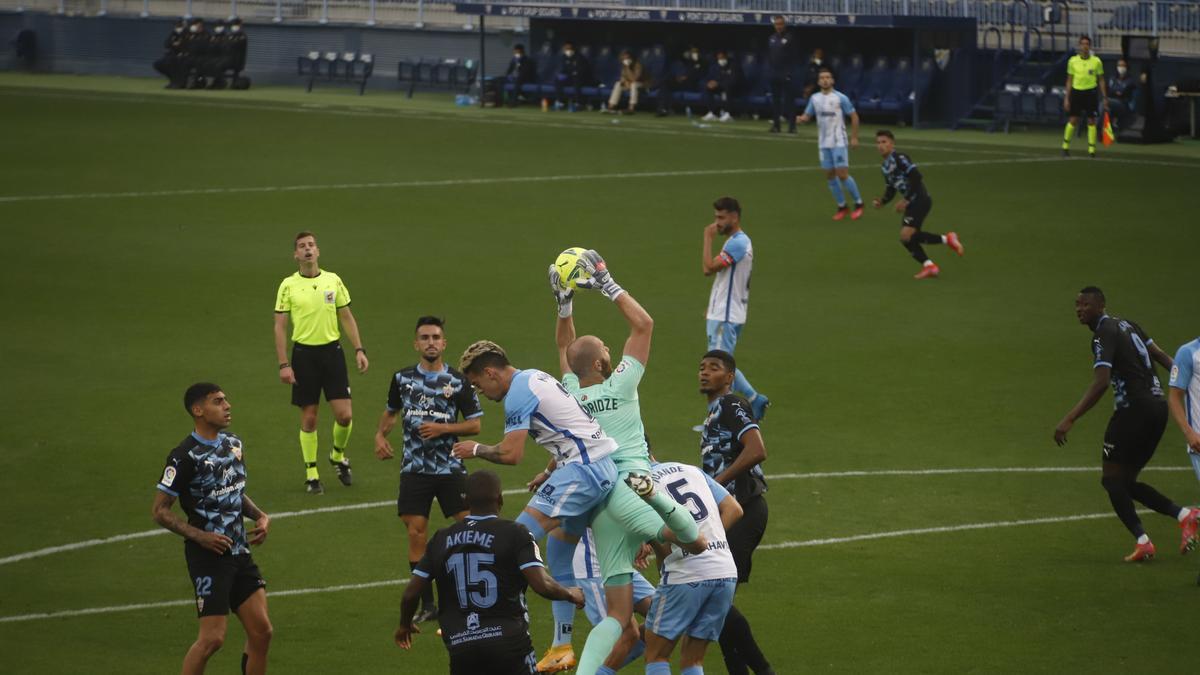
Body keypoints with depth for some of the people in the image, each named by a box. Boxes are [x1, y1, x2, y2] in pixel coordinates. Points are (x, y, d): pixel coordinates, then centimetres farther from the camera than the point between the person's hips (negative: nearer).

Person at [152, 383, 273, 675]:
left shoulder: (234, 445, 9)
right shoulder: (185, 456, -15)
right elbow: (160, 510, -12)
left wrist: (260, 516, 5)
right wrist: (199, 536, -21)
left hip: (239, 552, 7)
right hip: (208, 555, -7)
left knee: (261, 631, 4)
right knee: (212, 637, -10)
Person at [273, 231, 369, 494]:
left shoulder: (333, 280, 5)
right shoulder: (288, 286, -2)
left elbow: (347, 317, 12)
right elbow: (280, 327, -1)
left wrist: (359, 349, 4)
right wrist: (283, 364, -8)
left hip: (332, 350, 2)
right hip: (304, 353, -2)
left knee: (345, 415, -5)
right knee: (309, 418, 1)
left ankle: (338, 455, 24)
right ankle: (311, 473, 13)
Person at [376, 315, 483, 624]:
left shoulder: (458, 381, -1)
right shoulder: (403, 378, 6)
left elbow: (474, 424, 0)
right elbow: (391, 410, 23)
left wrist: (443, 428, -14)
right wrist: (380, 435, 5)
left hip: (450, 468, -2)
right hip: (414, 468, 2)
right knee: (416, 531, -2)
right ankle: (426, 605, 7)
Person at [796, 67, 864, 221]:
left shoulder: (840, 98, -8)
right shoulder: (814, 98, 6)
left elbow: (854, 116, -2)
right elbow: (807, 116, 12)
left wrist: (854, 137, -6)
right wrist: (801, 119, -12)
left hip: (839, 143, -5)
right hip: (824, 144, 5)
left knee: (842, 174, -11)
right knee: (830, 175, 6)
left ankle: (858, 204, 5)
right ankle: (842, 207, 18)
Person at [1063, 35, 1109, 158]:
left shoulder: (1096, 61, 1)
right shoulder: (1073, 61, 3)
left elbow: (1101, 80, 7)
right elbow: (1069, 80, 8)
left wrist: (1104, 98, 3)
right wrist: (1067, 98, 4)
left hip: (1090, 92, 0)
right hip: (1076, 92, 0)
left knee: (1091, 121, -1)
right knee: (1072, 120, -1)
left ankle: (1092, 149, 4)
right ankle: (1065, 146, 12)